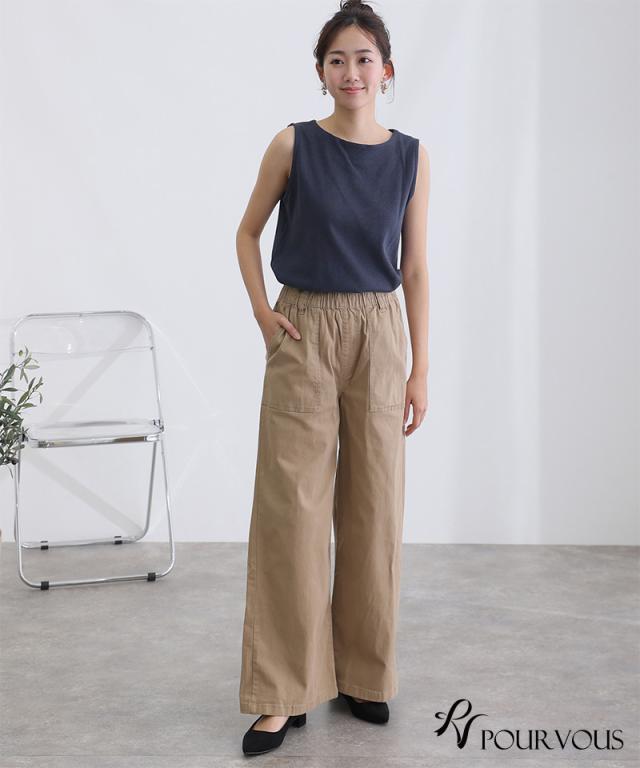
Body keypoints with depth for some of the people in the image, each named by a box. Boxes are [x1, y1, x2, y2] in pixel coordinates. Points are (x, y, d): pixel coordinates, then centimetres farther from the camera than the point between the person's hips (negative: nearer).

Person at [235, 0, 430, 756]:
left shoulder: (411, 156, 3)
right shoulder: (293, 144, -1)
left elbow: (415, 268, 5)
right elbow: (248, 231, 10)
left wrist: (420, 369, 2)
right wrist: (262, 313, -3)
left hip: (379, 336, 2)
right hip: (303, 334, -2)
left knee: (374, 505, 6)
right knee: (291, 506, -3)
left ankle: (364, 673, 23)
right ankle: (284, 693, 6)